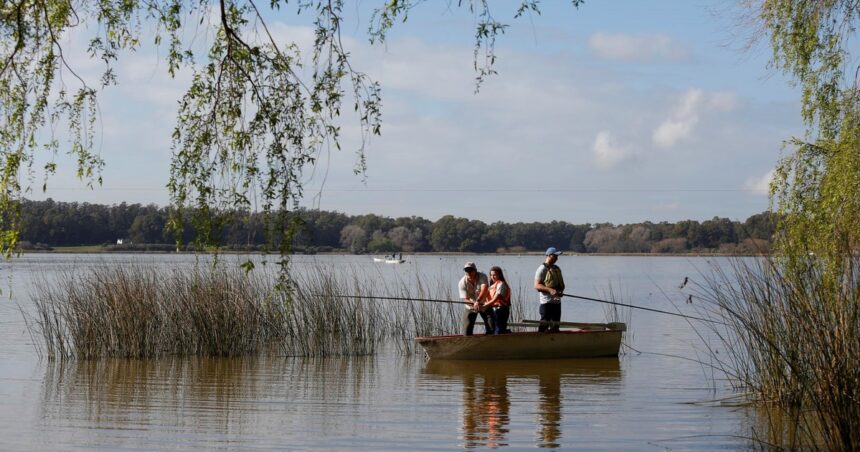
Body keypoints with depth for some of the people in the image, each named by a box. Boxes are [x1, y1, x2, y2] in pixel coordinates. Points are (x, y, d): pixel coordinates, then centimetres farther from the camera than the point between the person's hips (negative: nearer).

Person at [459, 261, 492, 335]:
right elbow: (465, 299, -23)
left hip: (484, 305, 0)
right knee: (467, 332, -6)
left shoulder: (482, 276, -22)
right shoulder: (462, 282, -20)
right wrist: (474, 303, -45)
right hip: (470, 307, 0)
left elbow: (484, 289, -40)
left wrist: (478, 301, -57)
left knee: (491, 329, -4)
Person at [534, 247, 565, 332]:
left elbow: (561, 283, 23)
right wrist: (550, 290, -27)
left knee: (555, 325, 10)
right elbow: (537, 285, -15)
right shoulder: (542, 269, -9)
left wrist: (561, 290, -1)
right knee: (544, 324, -10)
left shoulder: (557, 269, 15)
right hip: (547, 302, -8)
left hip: (557, 301, 8)